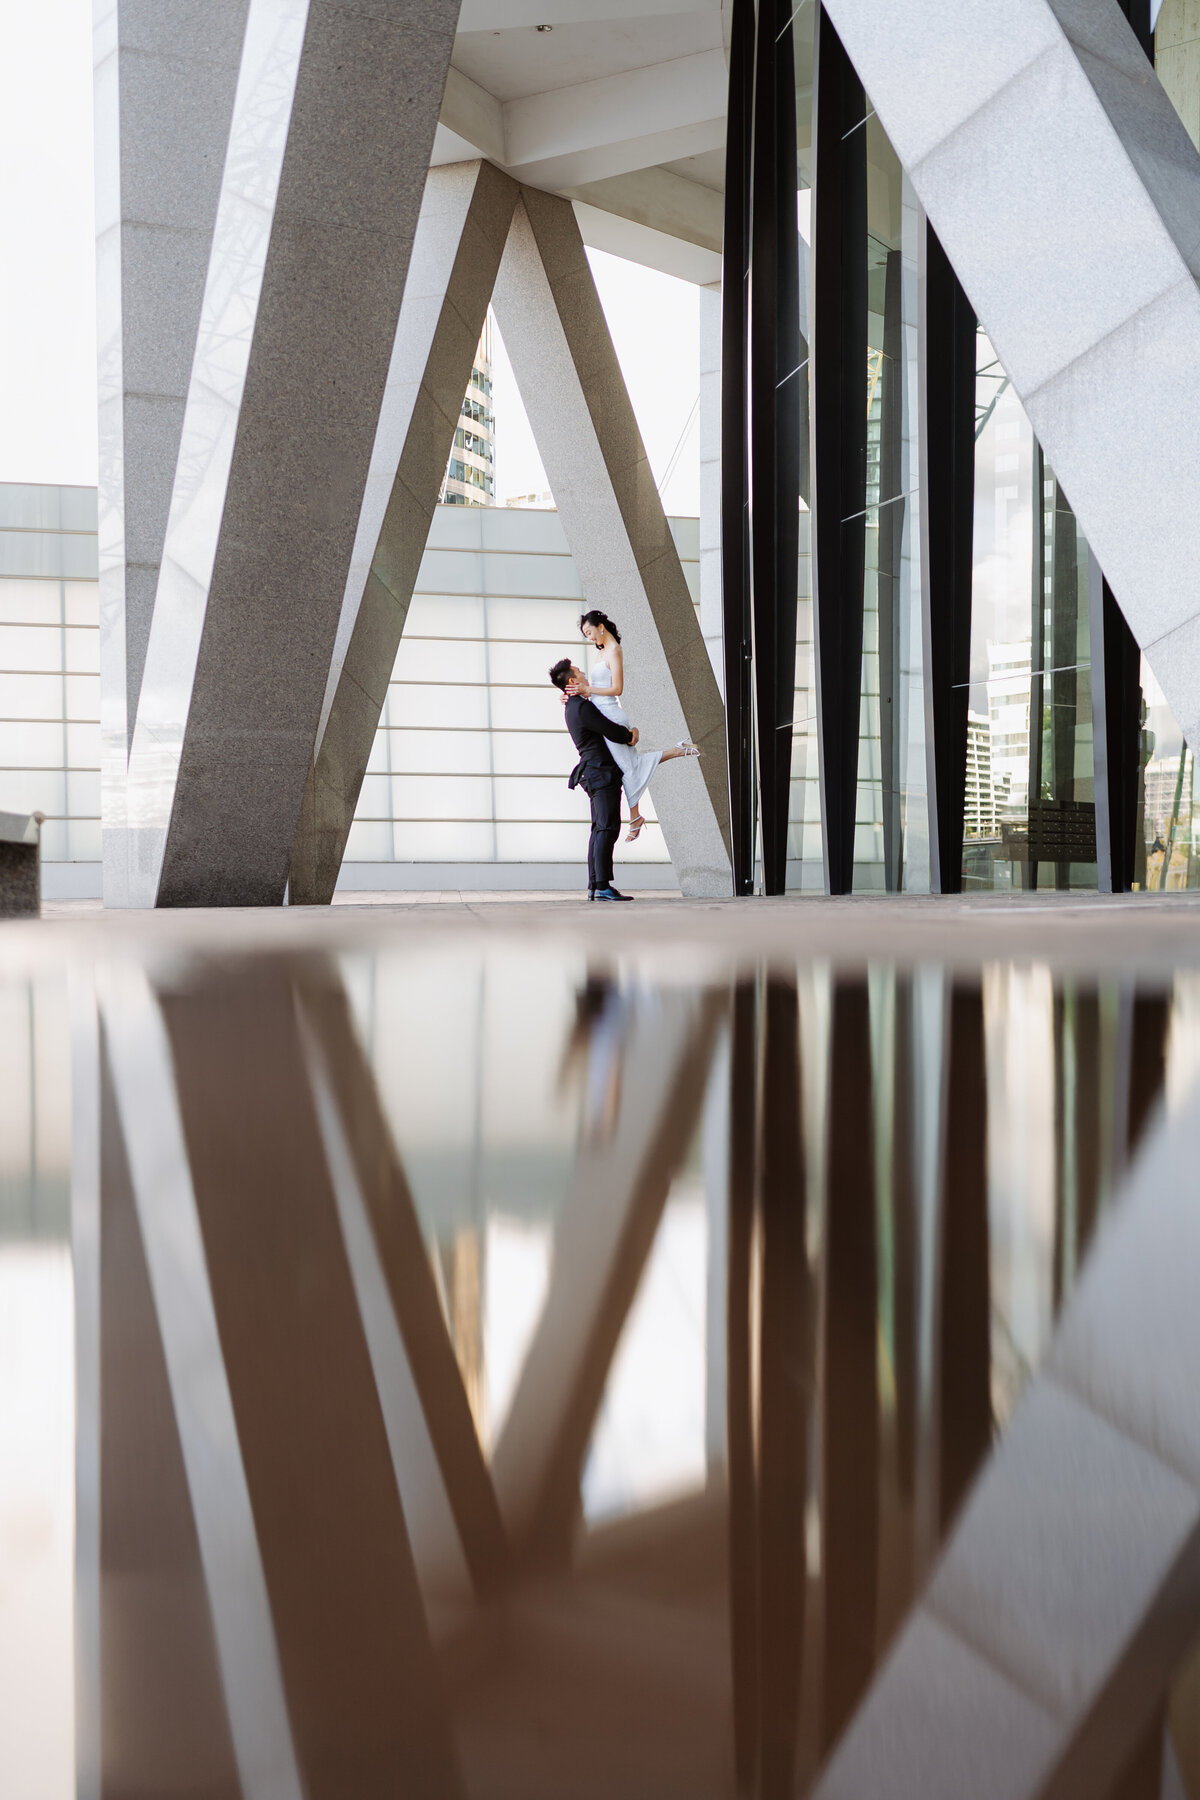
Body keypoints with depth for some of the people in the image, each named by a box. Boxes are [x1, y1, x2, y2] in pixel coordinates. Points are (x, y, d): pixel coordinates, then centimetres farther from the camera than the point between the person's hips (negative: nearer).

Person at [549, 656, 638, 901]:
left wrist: (628, 731, 8)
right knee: (607, 828, -13)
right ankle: (603, 886, -18)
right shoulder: (582, 707, -14)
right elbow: (615, 734, -17)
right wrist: (631, 734, 4)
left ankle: (594, 886, 9)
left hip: (594, 774, 10)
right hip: (602, 772, -10)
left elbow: (609, 727, 26)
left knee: (599, 829, 10)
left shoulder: (574, 706, 19)